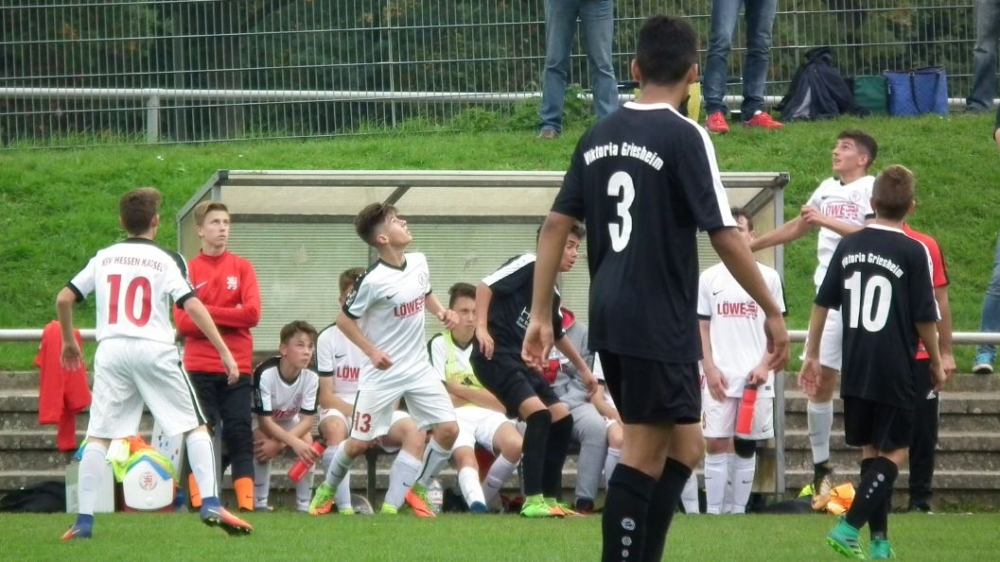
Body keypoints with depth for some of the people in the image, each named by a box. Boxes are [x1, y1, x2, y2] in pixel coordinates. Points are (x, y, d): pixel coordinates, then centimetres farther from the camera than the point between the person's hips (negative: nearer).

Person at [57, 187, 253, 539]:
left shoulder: (104, 258, 13)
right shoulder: (166, 260, 2)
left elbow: (63, 299, 11)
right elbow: (192, 306, -8)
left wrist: (68, 342, 27)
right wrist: (224, 351, -8)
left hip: (111, 350, 3)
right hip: (154, 349, -3)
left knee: (99, 435, 6)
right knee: (195, 426, 5)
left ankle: (84, 521, -1)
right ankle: (210, 505, -8)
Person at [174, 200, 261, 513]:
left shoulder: (242, 268, 6)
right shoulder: (189, 270, 3)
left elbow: (252, 313, -6)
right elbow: (182, 322, -6)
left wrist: (208, 312, -6)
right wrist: (228, 317, -9)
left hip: (237, 367, 1)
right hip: (199, 367, -1)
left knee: (239, 436, -3)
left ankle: (246, 503, -7)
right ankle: (198, 504, -2)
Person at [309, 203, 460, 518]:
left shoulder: (419, 263, -1)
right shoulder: (373, 281, -20)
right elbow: (344, 320, -10)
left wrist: (441, 312, 0)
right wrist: (372, 352, -15)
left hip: (419, 368, 5)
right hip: (383, 373, -5)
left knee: (448, 429, -7)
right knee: (359, 442, 0)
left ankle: (419, 490, 11)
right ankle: (327, 490, 26)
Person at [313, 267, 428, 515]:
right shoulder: (328, 338, -2)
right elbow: (326, 397, -6)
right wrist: (358, 414, -21)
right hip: (340, 411, -3)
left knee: (415, 433, -28)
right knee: (334, 427, -39)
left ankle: (390, 507, -33)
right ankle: (344, 509, -38)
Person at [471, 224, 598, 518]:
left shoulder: (552, 291, 17)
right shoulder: (528, 265, -8)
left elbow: (558, 336, 33)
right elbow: (486, 285, -17)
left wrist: (583, 369, 38)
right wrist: (482, 328, -24)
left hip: (521, 361, 10)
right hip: (495, 355, -10)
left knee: (562, 419, 6)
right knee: (539, 414, -22)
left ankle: (551, 498, 14)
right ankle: (532, 500, -19)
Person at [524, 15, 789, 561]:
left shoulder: (599, 136, 10)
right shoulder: (684, 137, -11)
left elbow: (555, 225, 10)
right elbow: (725, 237, -13)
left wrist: (541, 315, 14)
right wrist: (772, 312, -5)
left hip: (610, 321, 7)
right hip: (659, 324, -7)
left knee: (682, 448, 15)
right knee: (644, 455, -3)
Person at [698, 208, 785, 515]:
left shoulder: (768, 277, 4)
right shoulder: (708, 278, 7)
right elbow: (702, 328, 7)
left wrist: (765, 366, -7)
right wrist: (709, 368, -4)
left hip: (755, 376, 0)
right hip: (720, 375, 0)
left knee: (746, 445, 4)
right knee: (715, 443, -5)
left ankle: (738, 510, 9)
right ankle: (713, 512, -4)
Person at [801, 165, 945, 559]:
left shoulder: (849, 246, 4)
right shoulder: (913, 252, -10)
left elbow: (823, 303, 8)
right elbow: (924, 318, -7)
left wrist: (812, 356, 17)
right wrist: (936, 364, 7)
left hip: (855, 369, 5)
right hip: (896, 373, -5)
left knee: (870, 450, 14)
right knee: (894, 452, 3)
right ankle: (849, 527, -12)